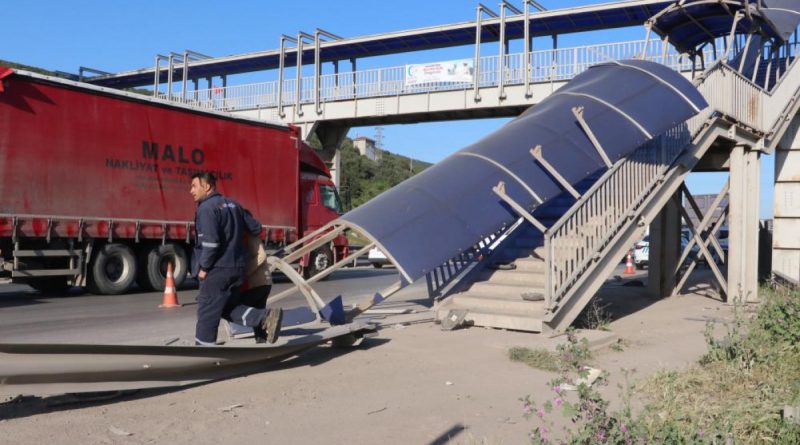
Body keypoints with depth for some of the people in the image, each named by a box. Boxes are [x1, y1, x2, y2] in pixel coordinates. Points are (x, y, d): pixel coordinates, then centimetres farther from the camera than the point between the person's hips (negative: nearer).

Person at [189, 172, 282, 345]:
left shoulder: (207, 208, -12)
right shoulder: (232, 205, 14)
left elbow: (210, 241, -23)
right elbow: (256, 228, 18)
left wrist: (203, 267, -13)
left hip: (217, 270, -8)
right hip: (237, 267, 8)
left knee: (207, 313, 3)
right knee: (229, 307, 19)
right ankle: (267, 317, 1)